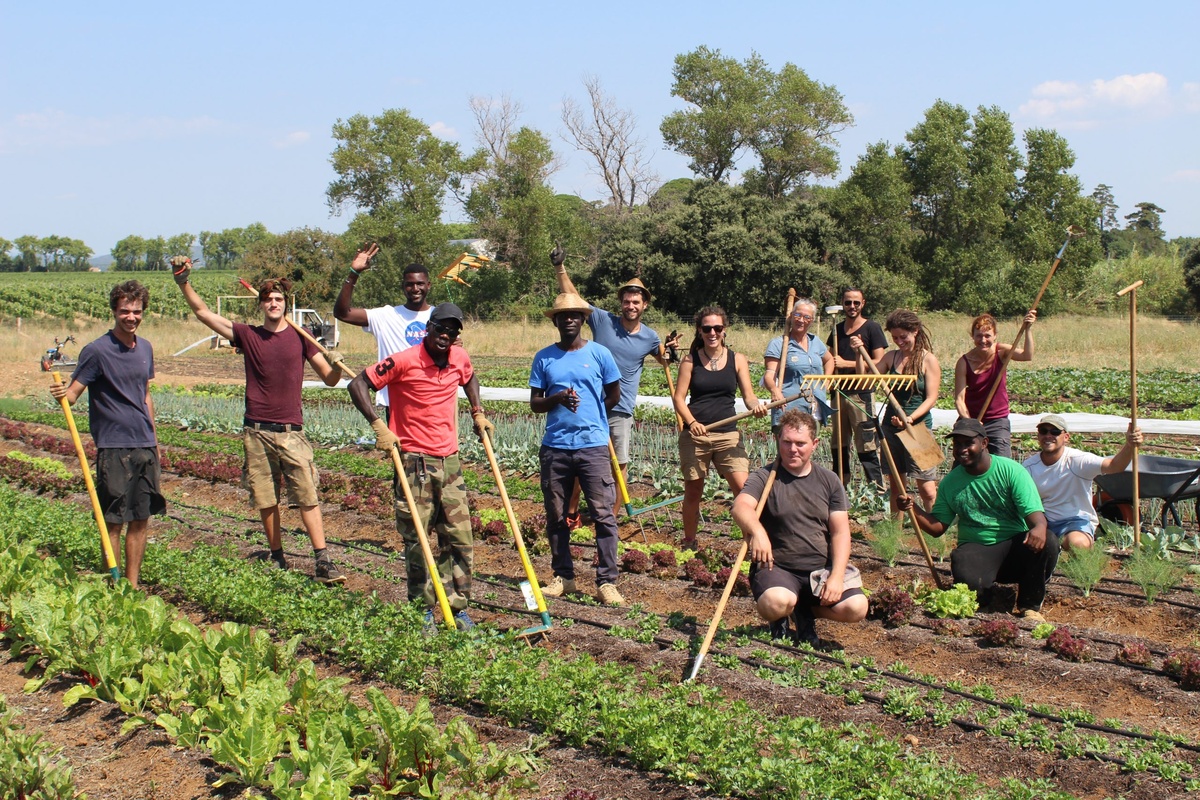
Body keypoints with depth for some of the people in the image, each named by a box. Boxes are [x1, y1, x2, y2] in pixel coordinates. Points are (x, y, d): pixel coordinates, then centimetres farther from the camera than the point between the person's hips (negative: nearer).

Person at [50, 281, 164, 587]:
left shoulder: (145, 348, 10)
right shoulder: (97, 351, -9)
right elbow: (72, 392, -11)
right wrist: (61, 393, -34)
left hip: (145, 447, 6)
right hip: (113, 448, -6)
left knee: (141, 519, 9)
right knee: (114, 522, -1)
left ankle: (133, 585, 18)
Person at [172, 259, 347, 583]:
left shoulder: (299, 337, 5)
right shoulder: (247, 335, 6)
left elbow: (329, 379, 5)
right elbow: (203, 312, 6)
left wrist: (336, 366, -16)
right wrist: (183, 281, -5)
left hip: (291, 431, -1)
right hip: (257, 431, 1)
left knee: (307, 496, -7)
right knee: (266, 500, 5)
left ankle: (323, 561, -7)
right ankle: (277, 559, 18)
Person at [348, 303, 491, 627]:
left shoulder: (460, 358, 6)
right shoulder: (404, 361, -12)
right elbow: (357, 385, -11)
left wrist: (477, 413, 18)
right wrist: (379, 427, -18)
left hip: (449, 460, 6)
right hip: (414, 461, -5)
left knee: (459, 537, 5)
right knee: (418, 541, 0)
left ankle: (458, 608, 14)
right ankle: (423, 611, 10)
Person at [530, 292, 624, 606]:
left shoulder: (599, 353, 3)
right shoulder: (544, 358, 8)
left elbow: (614, 395, 12)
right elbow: (535, 403, 6)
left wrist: (587, 415, 11)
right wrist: (558, 398, -13)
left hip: (593, 445, -2)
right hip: (554, 447, 3)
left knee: (604, 514, -6)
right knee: (556, 516, 8)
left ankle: (607, 581, -3)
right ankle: (563, 577, 19)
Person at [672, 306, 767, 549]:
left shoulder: (737, 360, 6)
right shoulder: (690, 360, 2)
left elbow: (748, 395, 3)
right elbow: (678, 397, -1)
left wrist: (757, 405, -21)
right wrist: (692, 422, -17)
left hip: (728, 435, 1)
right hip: (695, 435, 0)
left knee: (744, 488, -13)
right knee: (693, 491, 8)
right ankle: (689, 543, 25)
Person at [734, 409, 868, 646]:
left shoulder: (829, 481, 9)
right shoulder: (765, 478, -1)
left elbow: (840, 532, 3)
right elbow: (741, 506, -22)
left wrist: (836, 576, -13)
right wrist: (757, 531, -44)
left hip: (821, 568, 4)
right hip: (776, 567, -3)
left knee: (856, 607, -23)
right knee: (777, 603, -37)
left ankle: (806, 611, 11)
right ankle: (779, 620, 5)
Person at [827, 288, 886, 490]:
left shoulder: (872, 328, -3)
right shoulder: (837, 329, 15)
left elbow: (879, 363, -9)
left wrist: (847, 364, -13)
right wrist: (832, 365, 2)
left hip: (861, 395, -6)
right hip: (839, 394, 6)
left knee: (867, 448, -9)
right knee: (839, 447, 11)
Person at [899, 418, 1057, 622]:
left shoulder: (1011, 471, -4)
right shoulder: (950, 482, 7)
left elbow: (1034, 513, -12)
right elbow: (937, 527, 7)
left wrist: (1039, 527, -37)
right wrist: (914, 509, -12)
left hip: (1014, 544, 0)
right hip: (976, 549, 0)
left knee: (1048, 543, -32)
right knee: (967, 581, -34)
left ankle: (1030, 606, -7)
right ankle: (983, 597, 8)